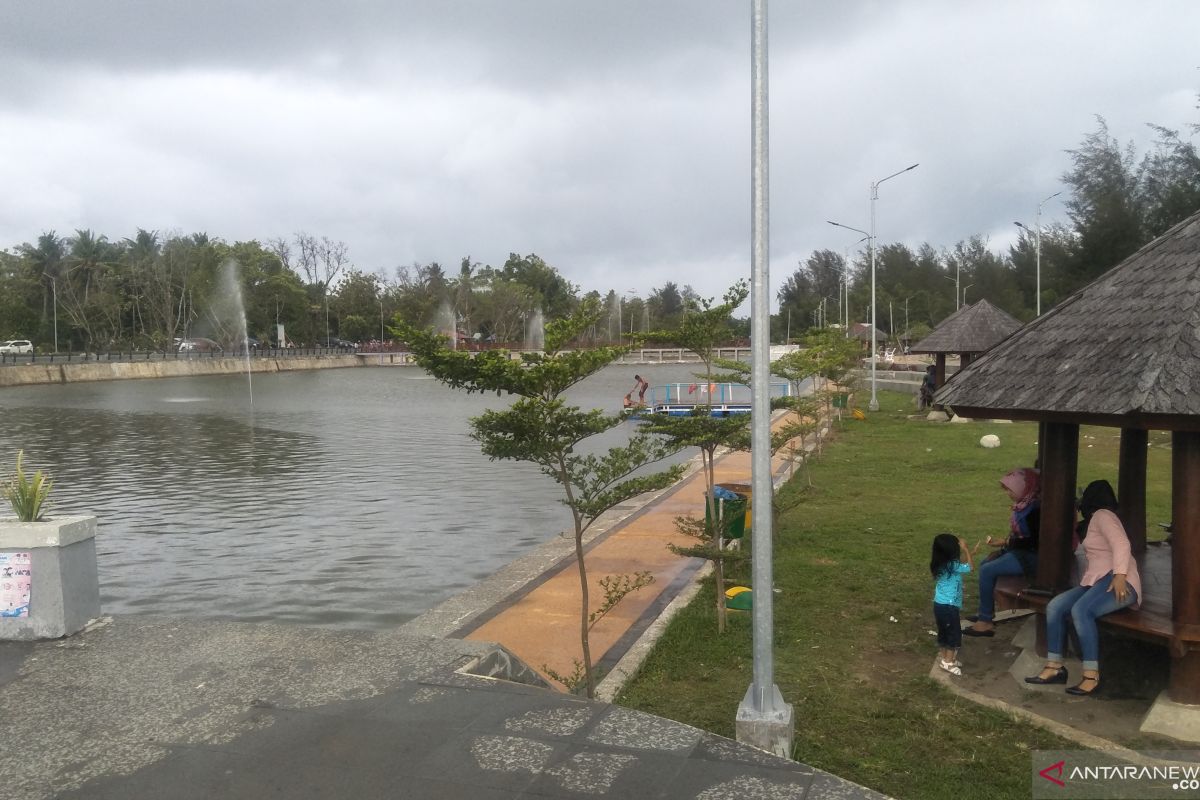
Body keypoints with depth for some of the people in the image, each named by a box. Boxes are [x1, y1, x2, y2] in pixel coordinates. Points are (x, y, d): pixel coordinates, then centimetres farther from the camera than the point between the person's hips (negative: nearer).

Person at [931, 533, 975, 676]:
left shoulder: (939, 564, 4)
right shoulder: (953, 565, -22)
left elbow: (961, 564, 19)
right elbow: (970, 567, -8)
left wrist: (964, 552, 11)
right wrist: (966, 549, -5)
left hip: (939, 604, 8)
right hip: (949, 606, -8)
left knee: (944, 632, 20)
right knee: (954, 632, 4)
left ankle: (943, 657, 31)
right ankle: (948, 662, 8)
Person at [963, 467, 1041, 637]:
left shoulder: (1035, 509, -22)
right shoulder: (1024, 504, 7)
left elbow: (1035, 541, -24)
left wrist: (1005, 542, -18)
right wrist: (1004, 543, 2)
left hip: (1030, 556, -10)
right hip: (1019, 550, 10)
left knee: (987, 571, -17)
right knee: (985, 564, 10)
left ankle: (985, 622, -10)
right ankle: (986, 613, 15)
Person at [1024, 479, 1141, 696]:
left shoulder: (1102, 515, -1)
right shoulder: (1092, 521, 29)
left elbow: (1121, 544, -18)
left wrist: (1120, 575, -28)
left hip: (1117, 582, -9)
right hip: (1096, 581, 9)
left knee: (1080, 610, -34)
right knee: (1054, 606, -10)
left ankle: (1092, 676, -33)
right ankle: (1055, 667, -11)